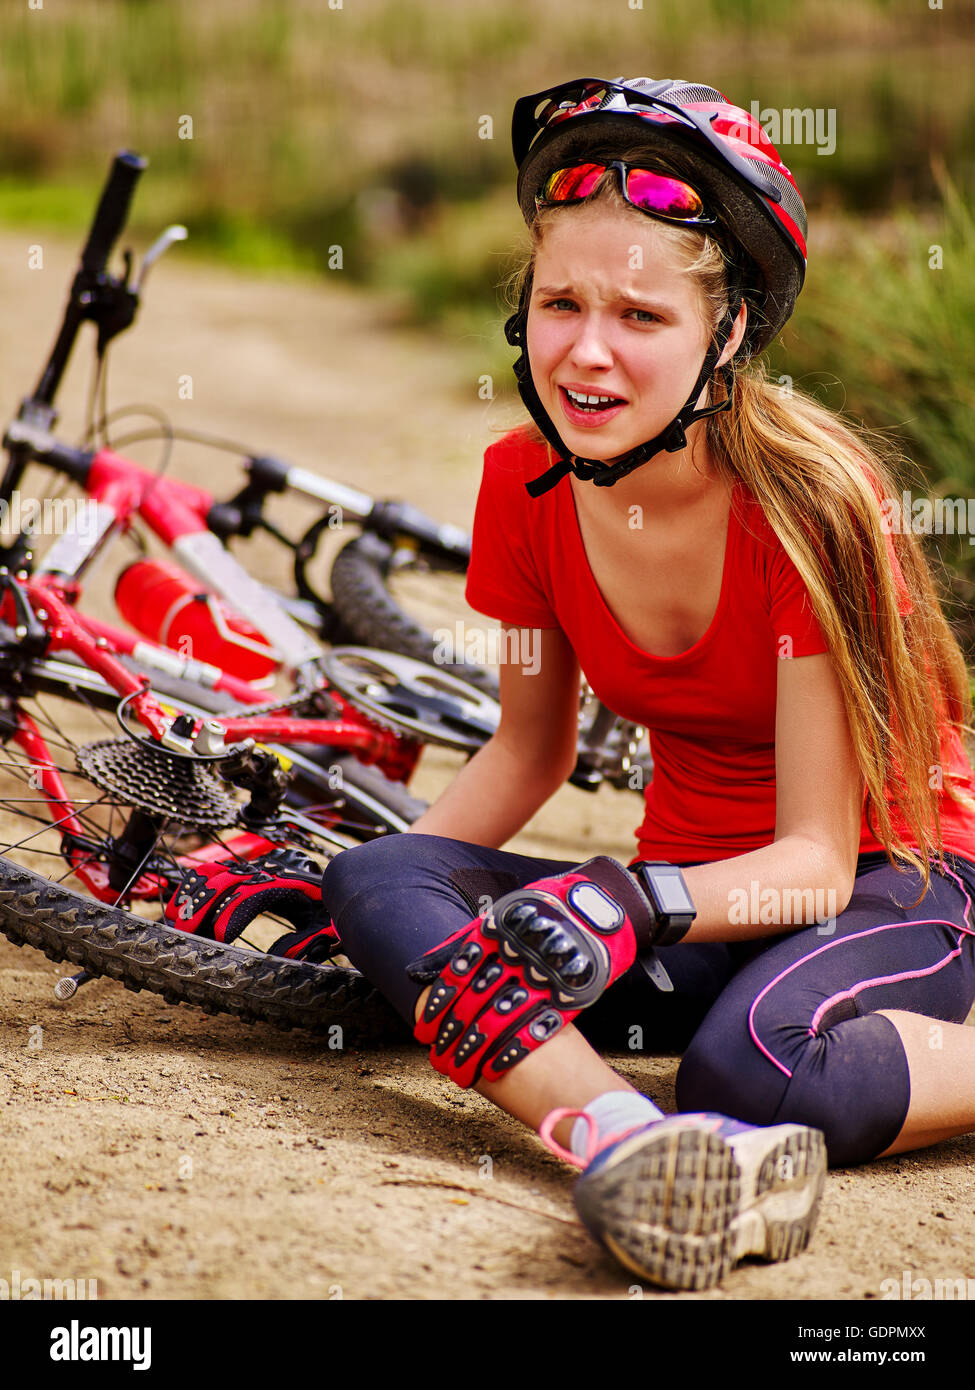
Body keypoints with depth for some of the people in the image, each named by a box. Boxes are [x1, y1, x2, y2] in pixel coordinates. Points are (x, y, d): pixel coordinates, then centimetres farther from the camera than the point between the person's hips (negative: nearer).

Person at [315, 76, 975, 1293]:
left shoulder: (809, 500, -22)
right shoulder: (525, 484, -6)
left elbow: (820, 859, -21)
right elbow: (529, 748, 9)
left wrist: (643, 899, -40)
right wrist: (389, 902, -7)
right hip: (703, 897, 6)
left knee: (757, 1065, -40)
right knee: (375, 883, -23)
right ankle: (627, 1147, -47)